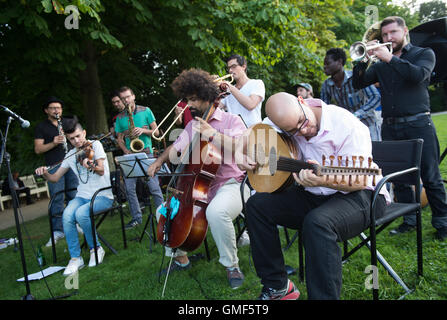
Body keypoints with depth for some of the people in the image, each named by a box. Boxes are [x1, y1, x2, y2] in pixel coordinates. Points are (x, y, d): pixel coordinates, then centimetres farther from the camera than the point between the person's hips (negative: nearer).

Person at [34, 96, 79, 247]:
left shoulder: (69, 123, 17)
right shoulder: (41, 127, 8)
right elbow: (38, 149, 1)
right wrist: (53, 143, -15)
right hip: (54, 166, -2)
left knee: (75, 196, 5)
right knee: (56, 199, -5)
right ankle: (57, 231, 0)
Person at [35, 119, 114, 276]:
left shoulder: (95, 145, -1)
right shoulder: (71, 155, 14)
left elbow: (101, 170, -16)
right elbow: (55, 178, 16)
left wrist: (90, 165, -38)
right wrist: (45, 173, -6)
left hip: (102, 195, -4)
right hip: (82, 195, 4)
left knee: (81, 213, -32)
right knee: (67, 216, -27)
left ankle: (96, 249, -8)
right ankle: (75, 258, -11)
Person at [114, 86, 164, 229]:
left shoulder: (145, 111, 5)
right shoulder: (120, 117, 11)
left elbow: (156, 132, 5)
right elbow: (120, 138, 13)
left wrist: (143, 130, -13)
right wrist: (126, 151, -5)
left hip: (146, 153, -3)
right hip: (130, 156, 3)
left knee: (154, 187, -6)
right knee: (129, 188, 1)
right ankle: (136, 217, 14)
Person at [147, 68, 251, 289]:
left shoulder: (231, 120, -4)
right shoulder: (192, 125, 16)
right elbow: (174, 151, 22)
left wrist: (213, 134, -24)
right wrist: (159, 161, 3)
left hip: (230, 185, -7)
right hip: (199, 187, 7)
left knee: (216, 211, -38)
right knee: (164, 211, 2)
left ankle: (232, 265, -14)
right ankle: (180, 258, 20)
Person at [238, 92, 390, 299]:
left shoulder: (346, 125, -22)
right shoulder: (287, 122, -5)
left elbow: (360, 182, -22)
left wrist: (323, 180, -42)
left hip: (361, 197, -6)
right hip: (314, 197, 7)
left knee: (317, 222, -38)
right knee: (257, 204, -8)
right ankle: (277, 287, 2)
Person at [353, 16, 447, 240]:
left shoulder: (424, 54, 8)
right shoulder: (380, 65, 16)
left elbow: (419, 75, -14)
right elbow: (358, 84, 6)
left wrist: (390, 58, -17)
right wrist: (362, 60, -8)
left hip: (418, 124, -3)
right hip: (390, 127, 4)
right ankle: (410, 221, 18)